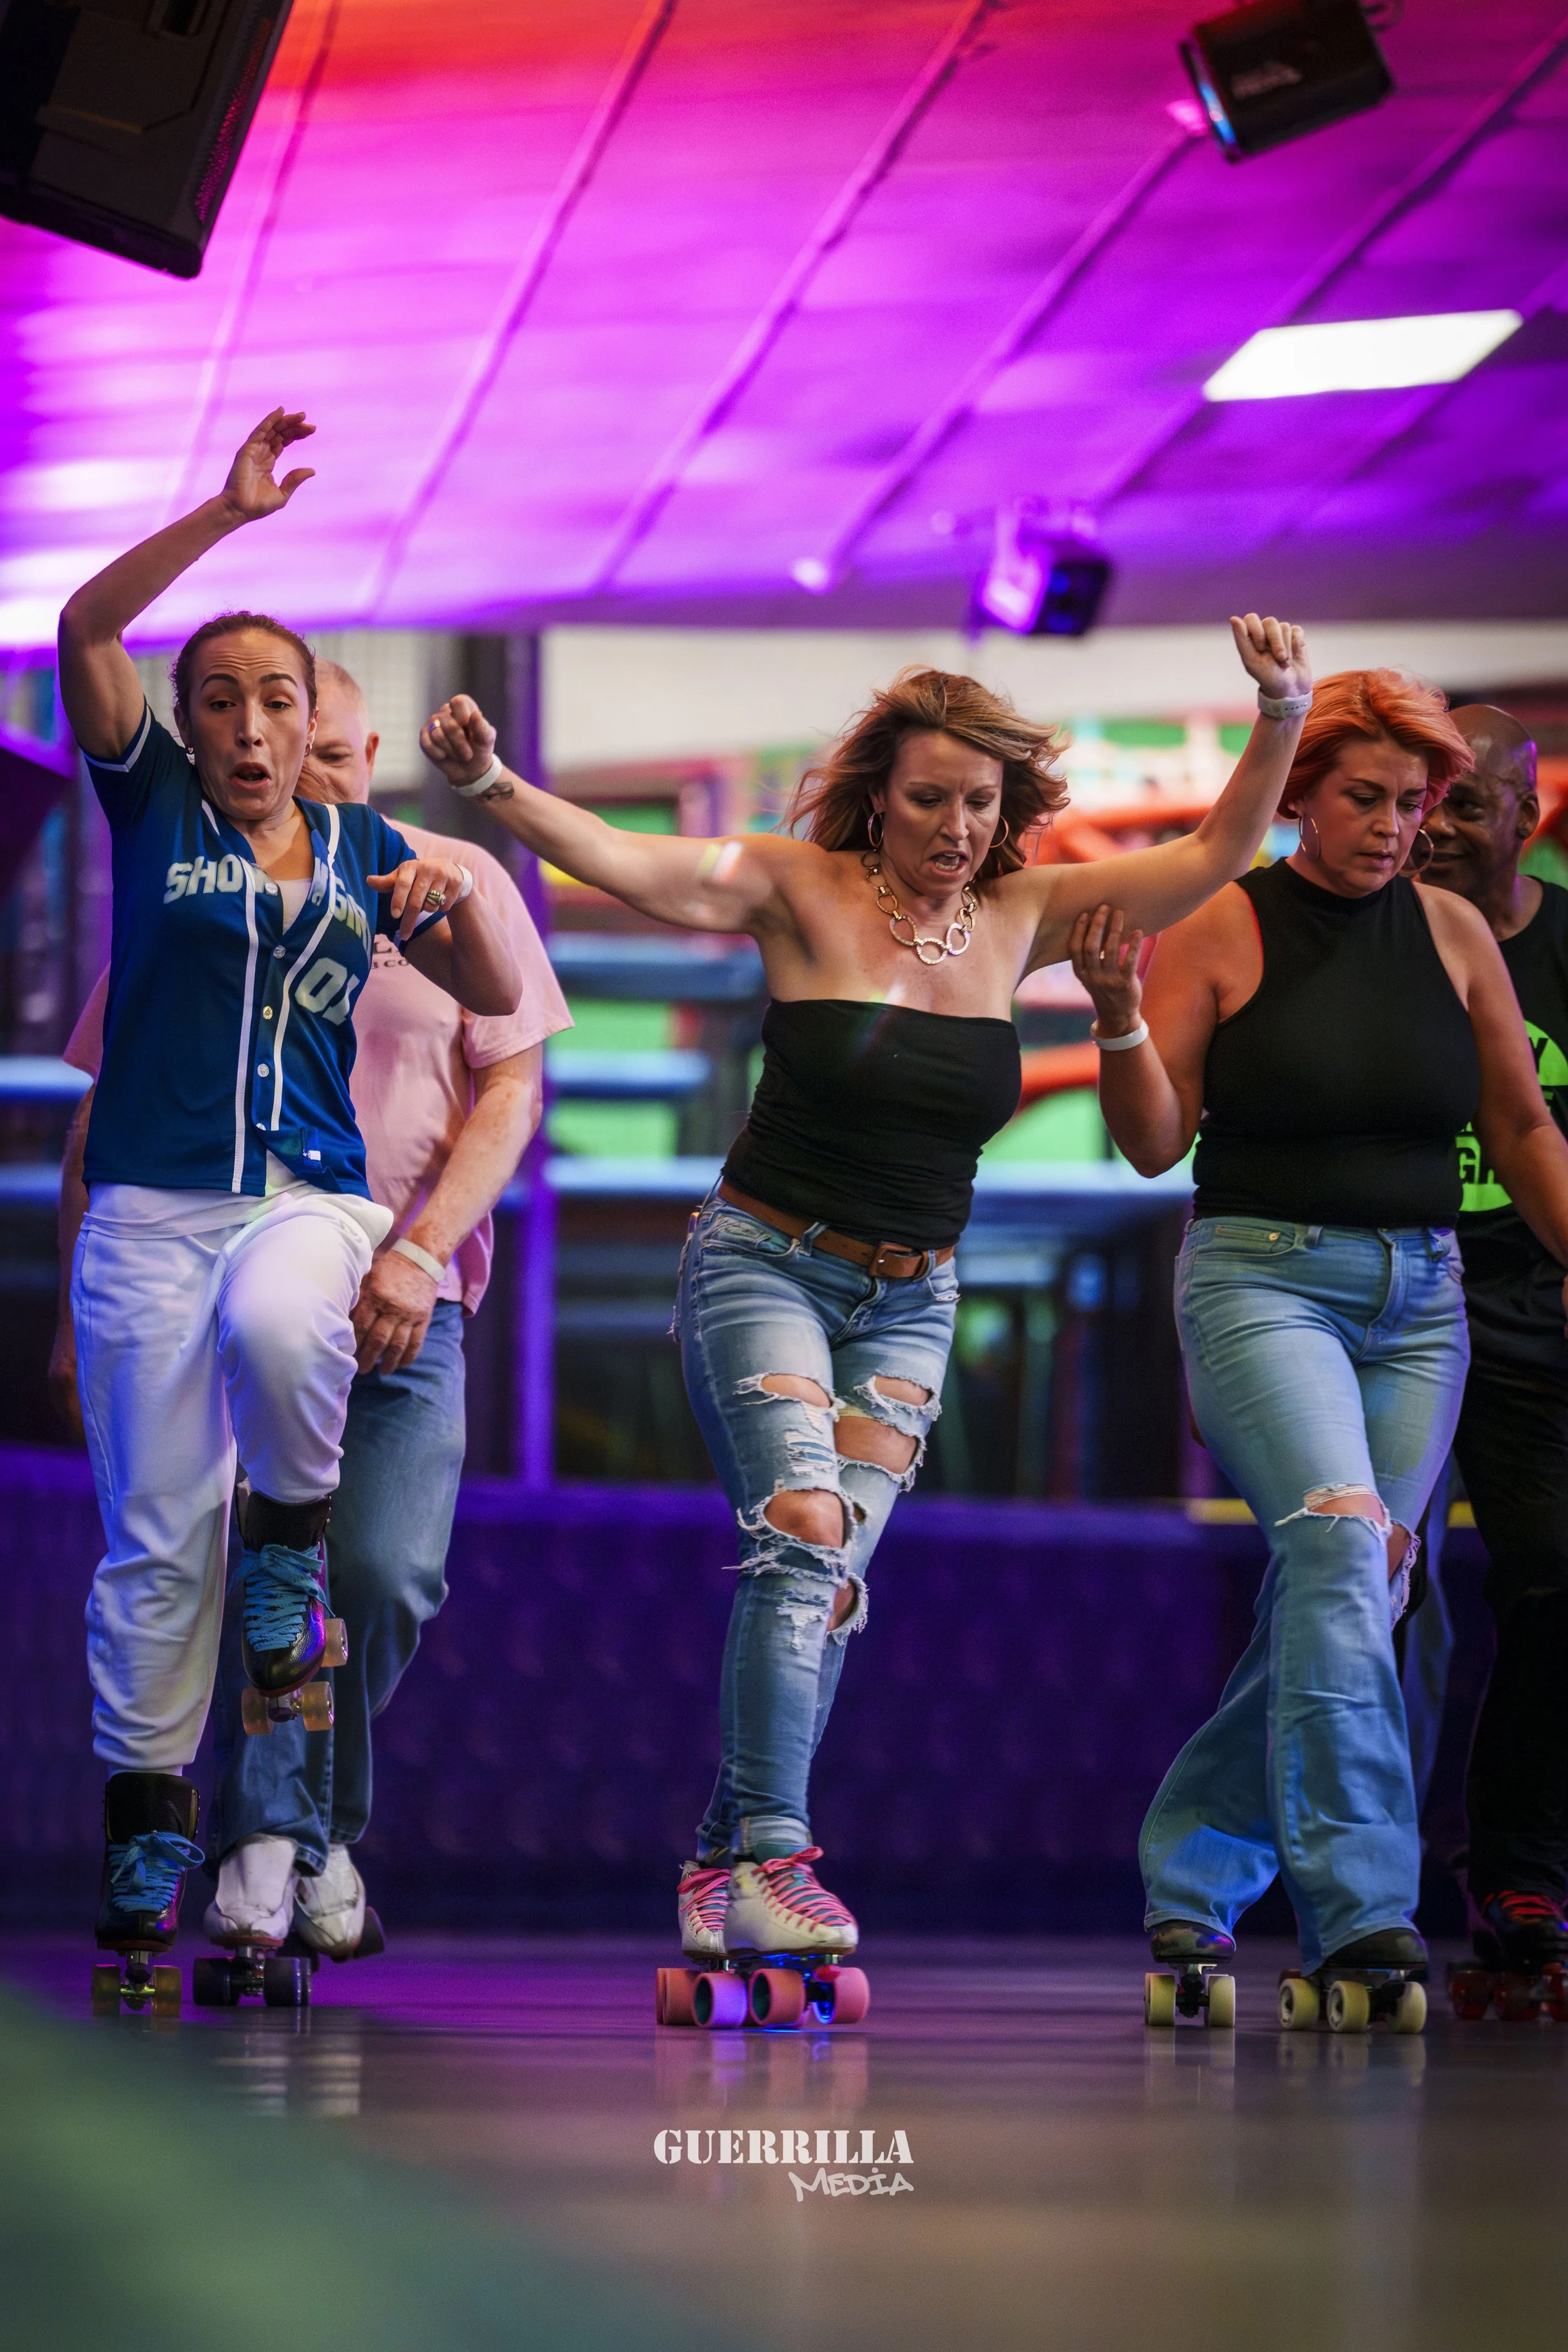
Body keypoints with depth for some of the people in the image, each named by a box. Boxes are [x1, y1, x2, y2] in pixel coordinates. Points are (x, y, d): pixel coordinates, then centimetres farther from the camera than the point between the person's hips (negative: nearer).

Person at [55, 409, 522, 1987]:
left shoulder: (363, 847, 14)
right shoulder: (152, 807, 8)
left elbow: (500, 999, 16)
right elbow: (84, 633, -6)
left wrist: (453, 901, -5)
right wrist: (228, 512, -13)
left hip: (312, 1197, 1)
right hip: (152, 1205, 0)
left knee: (277, 1321, -36)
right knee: (157, 1534, -4)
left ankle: (295, 1540, -9)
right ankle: (146, 1822, 5)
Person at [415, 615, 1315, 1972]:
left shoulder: (1021, 916, 3)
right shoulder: (805, 891, -8)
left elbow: (1214, 858, 3)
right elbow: (628, 864, -20)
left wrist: (1281, 719, -10)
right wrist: (493, 787, -36)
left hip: (910, 1299, 4)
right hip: (765, 1261, -4)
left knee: (827, 1579, -3)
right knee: (805, 1535, -20)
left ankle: (723, 1859, 6)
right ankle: (773, 1859, -21)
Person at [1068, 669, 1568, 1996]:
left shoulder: (1452, 934, 8)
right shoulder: (1222, 930, -2)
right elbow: (1155, 1143, -1)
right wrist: (1120, 1021, -17)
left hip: (1418, 1299, 5)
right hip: (1261, 1277, -5)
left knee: (1351, 1592, 1)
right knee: (1341, 1541, -24)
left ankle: (1192, 1872, 18)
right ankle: (1360, 1906, -28)